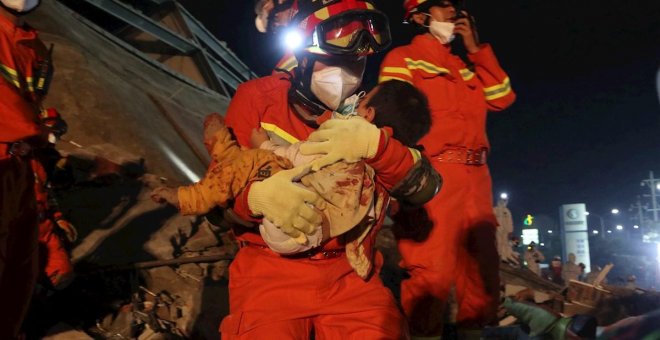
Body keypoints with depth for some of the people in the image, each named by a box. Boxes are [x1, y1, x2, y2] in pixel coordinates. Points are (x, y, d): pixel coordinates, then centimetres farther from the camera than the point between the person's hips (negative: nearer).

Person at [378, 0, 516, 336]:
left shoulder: (463, 65, 27)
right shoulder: (403, 58, 7)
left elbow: (502, 98, 16)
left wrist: (476, 50, 15)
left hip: (475, 176, 8)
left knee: (481, 266, 12)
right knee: (433, 270, -16)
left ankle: (474, 327, 25)